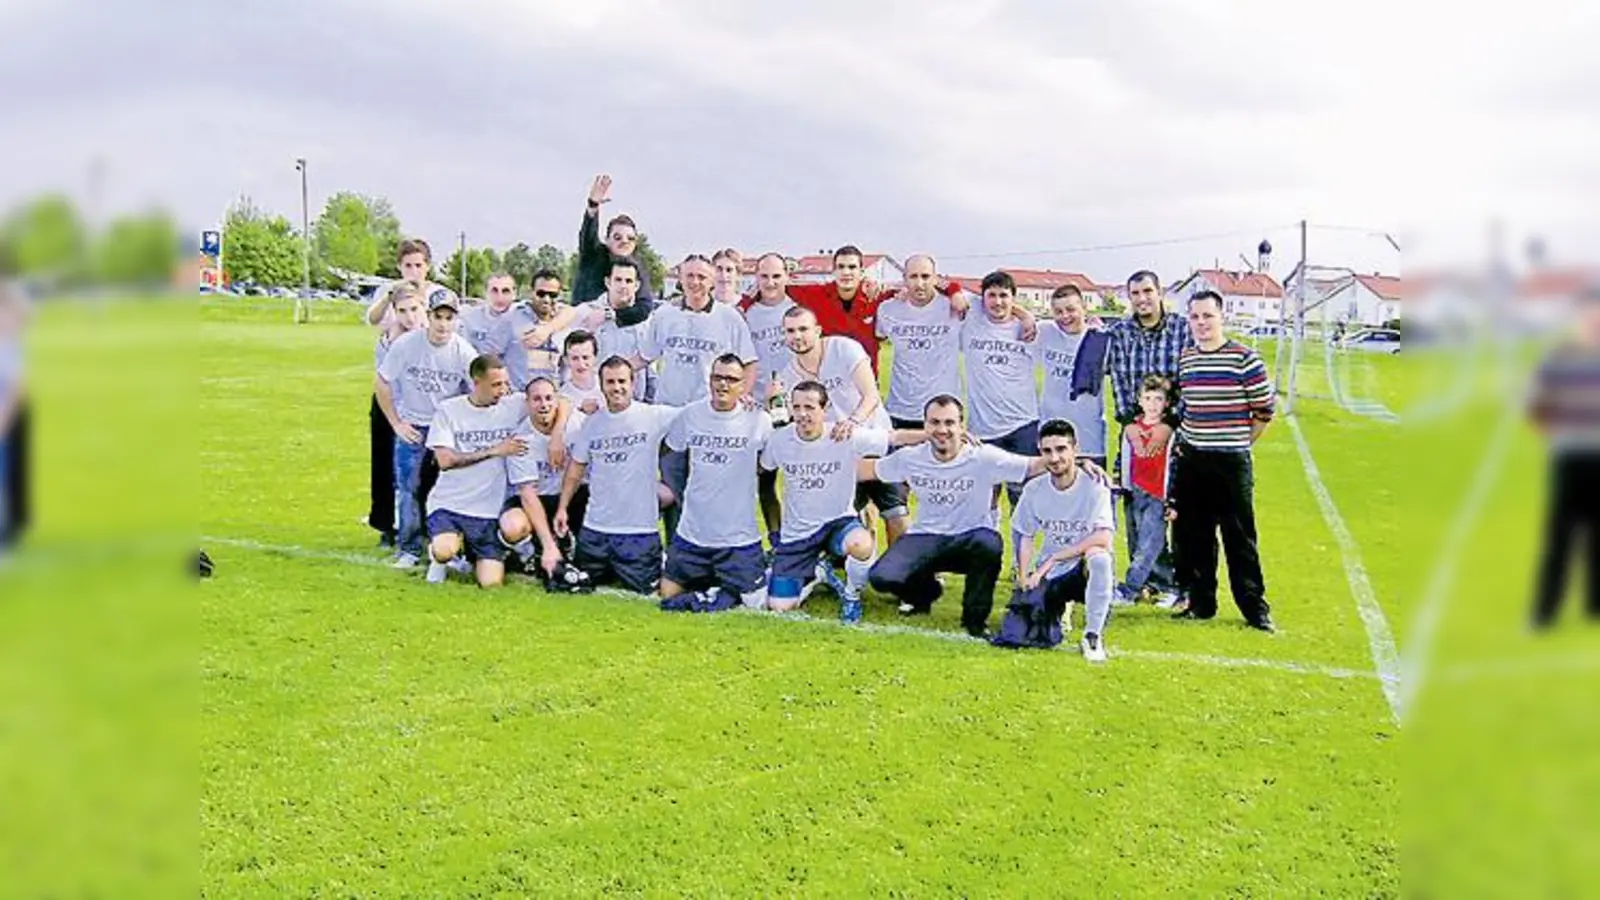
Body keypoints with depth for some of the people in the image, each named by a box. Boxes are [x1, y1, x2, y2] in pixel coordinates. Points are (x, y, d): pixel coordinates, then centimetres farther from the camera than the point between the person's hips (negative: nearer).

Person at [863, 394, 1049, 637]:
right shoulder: (911, 458, -3)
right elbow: (868, 469, 10)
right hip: (926, 538, 3)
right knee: (882, 578, -21)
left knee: (988, 544, -39)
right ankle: (924, 591, 20)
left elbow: (1033, 465, -17)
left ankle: (975, 618, -10)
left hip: (971, 539, -2)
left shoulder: (984, 458, -13)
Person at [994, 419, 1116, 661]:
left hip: (1082, 570, -4)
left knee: (1098, 557, -40)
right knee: (1013, 637, -9)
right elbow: (1025, 536, 10)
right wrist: (1024, 578, -5)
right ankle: (1058, 609, 26)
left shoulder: (1094, 487, -13)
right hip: (1047, 576, 4)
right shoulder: (1034, 489, 1)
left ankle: (1093, 636, -21)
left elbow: (1103, 537, -25)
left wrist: (1052, 559, -21)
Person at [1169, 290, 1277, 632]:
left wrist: (1238, 444, 3)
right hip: (1190, 462, 5)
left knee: (1240, 539, -1)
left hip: (1231, 463, -5)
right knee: (1190, 536, 8)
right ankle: (1200, 602, 19)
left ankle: (1256, 609, 8)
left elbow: (1264, 410, -2)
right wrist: (1184, 441, 12)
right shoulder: (1184, 359, 8)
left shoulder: (1244, 358, -7)